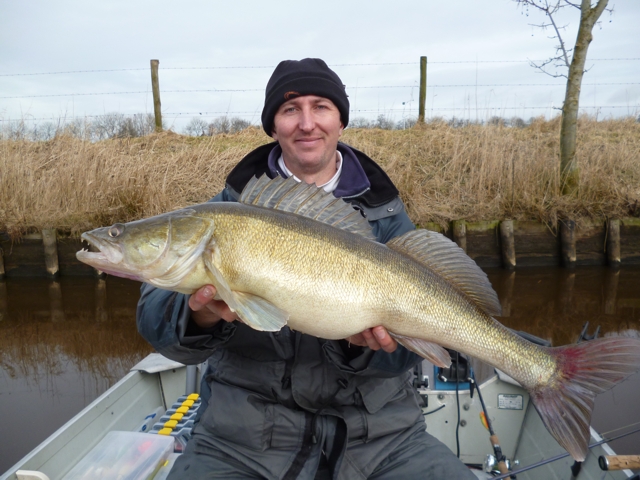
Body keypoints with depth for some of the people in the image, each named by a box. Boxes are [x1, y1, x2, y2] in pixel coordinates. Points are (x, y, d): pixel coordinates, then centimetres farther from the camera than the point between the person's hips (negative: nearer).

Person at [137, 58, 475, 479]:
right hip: (247, 432, 0)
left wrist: (364, 341, -25)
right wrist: (200, 316, -31)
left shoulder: (384, 212, 0)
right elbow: (155, 315, -9)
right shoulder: (232, 206, -2)